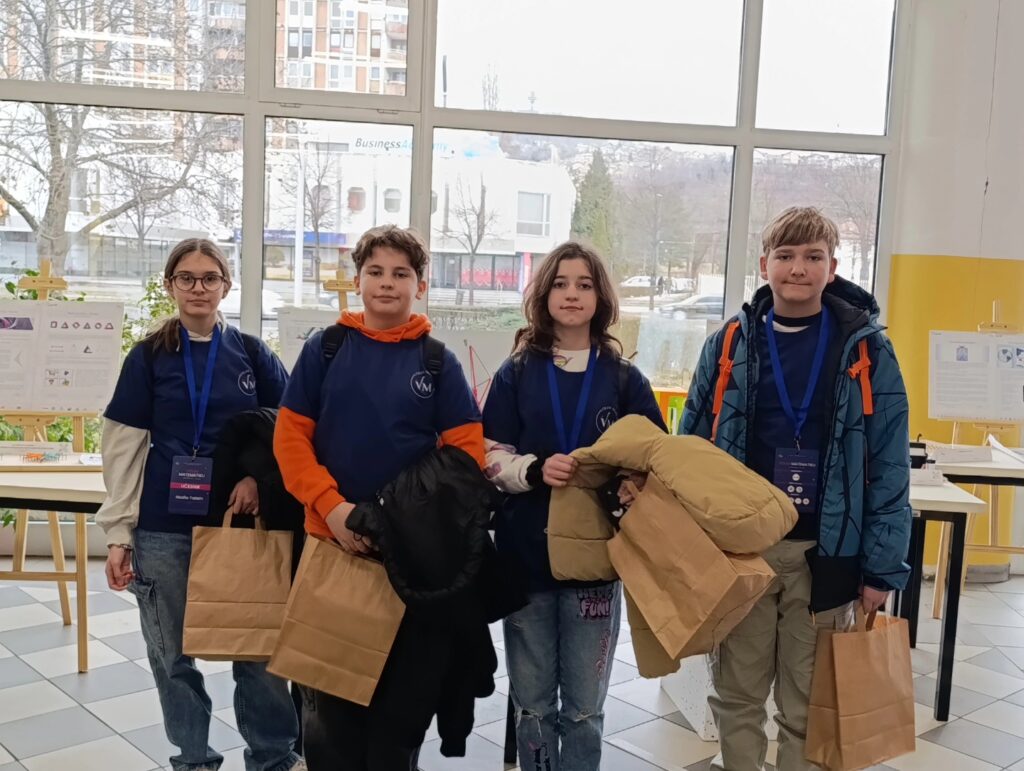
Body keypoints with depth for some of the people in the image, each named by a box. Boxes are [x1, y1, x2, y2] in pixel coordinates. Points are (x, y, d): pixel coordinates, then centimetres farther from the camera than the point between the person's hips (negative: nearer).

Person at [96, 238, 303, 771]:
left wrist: (258, 474, -11)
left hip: (241, 522, 0)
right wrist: (118, 532, -3)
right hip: (164, 527, 0)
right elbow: (123, 448, 1)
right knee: (173, 654, 8)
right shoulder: (149, 356, 3)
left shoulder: (252, 353, 5)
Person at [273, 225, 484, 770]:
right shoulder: (325, 348, 0)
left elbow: (467, 450, -4)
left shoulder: (438, 362, 0)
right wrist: (331, 506, -16)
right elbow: (290, 436, -3)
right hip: (330, 537, 1)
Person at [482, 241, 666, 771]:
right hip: (526, 557, 0)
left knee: (584, 706, 10)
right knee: (531, 703, 12)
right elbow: (490, 458, -1)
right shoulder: (516, 374, 3)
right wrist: (535, 469, -20)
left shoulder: (625, 379, 4)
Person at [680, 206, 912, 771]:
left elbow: (888, 467, -2)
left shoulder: (866, 350, -2)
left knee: (810, 706, 12)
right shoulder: (729, 345, 2)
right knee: (737, 696, 13)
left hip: (824, 553, -1)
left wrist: (882, 567, -5)